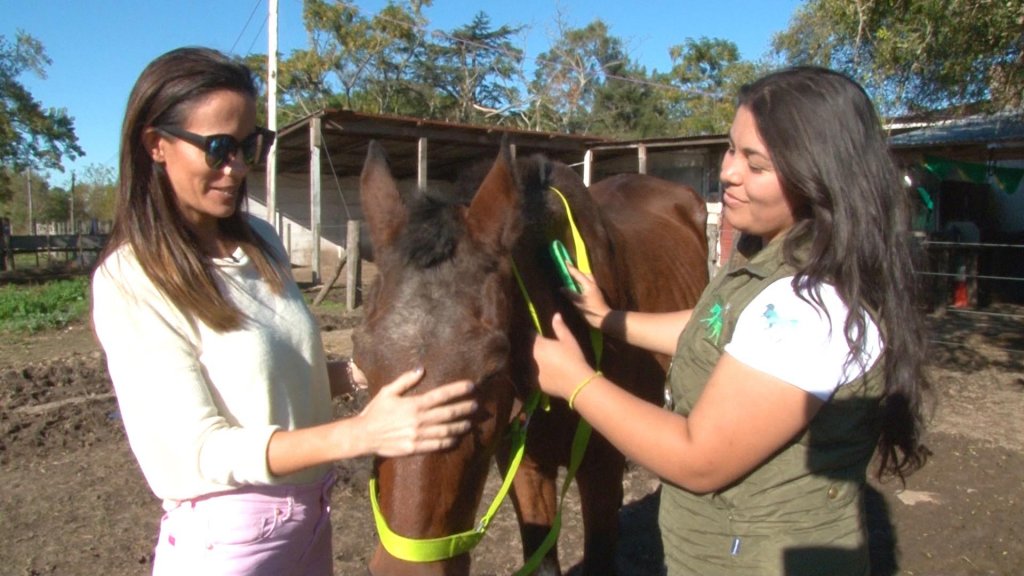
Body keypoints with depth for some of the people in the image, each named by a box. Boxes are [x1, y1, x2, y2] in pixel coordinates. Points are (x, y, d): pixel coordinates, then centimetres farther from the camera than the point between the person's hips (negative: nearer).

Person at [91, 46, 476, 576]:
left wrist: (368, 373, -10)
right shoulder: (129, 281, -17)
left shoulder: (262, 242, 0)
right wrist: (361, 433, -35)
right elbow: (198, 451, -23)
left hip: (314, 518, 6)